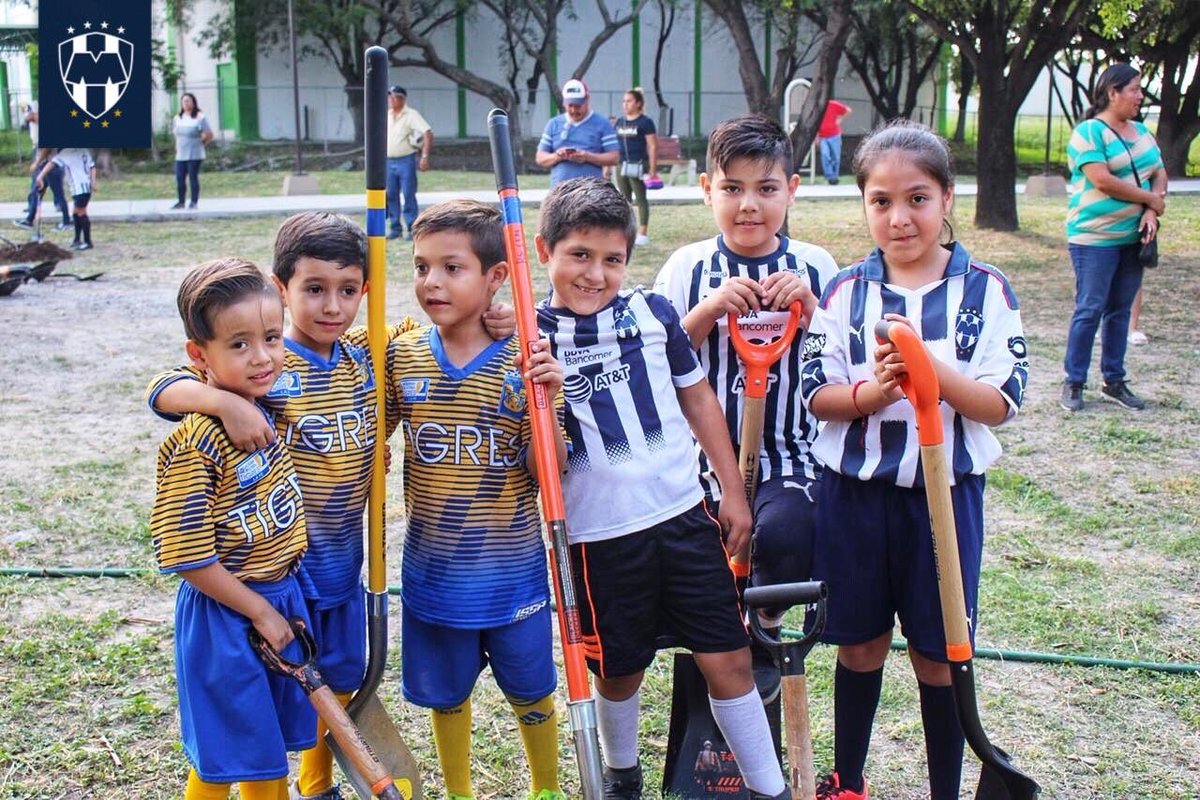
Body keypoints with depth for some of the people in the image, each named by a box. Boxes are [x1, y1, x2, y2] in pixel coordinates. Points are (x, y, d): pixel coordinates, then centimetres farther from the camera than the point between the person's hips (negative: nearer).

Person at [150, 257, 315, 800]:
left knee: (272, 743, 21)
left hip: (282, 597, 7)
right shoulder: (195, 444, -24)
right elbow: (187, 557, -22)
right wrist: (260, 612, -15)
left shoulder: (266, 410, -1)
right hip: (224, 615, -7)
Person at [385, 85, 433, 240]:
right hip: (388, 162, 6)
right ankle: (395, 228, 15)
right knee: (391, 196, 7)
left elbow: (428, 133, -17)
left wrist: (425, 156, -25)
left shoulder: (411, 115, -8)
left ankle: (412, 229, 0)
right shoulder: (386, 116, 11)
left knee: (408, 196, -5)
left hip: (406, 161, -6)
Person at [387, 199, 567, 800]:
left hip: (512, 570, -2)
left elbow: (545, 472, -13)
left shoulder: (522, 364, -12)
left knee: (531, 692, 16)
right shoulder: (401, 358, -4)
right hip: (434, 570, 2)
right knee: (445, 694, 19)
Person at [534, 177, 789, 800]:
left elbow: (698, 400, 10)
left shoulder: (654, 312, 0)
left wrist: (733, 491, 10)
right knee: (619, 670, 14)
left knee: (728, 659, 5)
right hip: (600, 533, -1)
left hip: (684, 515, 2)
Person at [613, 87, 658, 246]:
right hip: (622, 165, 6)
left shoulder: (645, 122, -6)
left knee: (641, 199, -1)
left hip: (638, 166, -6)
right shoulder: (620, 122, 12)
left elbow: (653, 146, -8)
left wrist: (652, 169, -13)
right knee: (624, 200, 10)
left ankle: (643, 233, 4)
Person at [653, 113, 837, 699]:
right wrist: (709, 310, -14)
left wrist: (809, 308, -10)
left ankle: (767, 629, 3)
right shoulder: (688, 267, 3)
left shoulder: (814, 267, 5)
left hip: (790, 456, 0)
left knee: (783, 530, -29)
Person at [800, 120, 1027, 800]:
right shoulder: (845, 292, -1)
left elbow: (999, 405, -10)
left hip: (945, 494, -1)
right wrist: (873, 391, -23)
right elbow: (817, 397, -3)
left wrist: (931, 368, -26)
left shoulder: (986, 291, -5)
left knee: (940, 655, 9)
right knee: (859, 645, 15)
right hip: (854, 493, 2)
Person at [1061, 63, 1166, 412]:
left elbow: (1159, 173, 11)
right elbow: (1103, 181, -19)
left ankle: (1114, 381, 19)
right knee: (1090, 310, -5)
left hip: (1133, 236, 7)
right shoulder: (1089, 132, -10)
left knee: (1120, 310, 11)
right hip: (1095, 237, -7)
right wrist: (1152, 199, -9)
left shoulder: (1141, 132, 13)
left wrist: (1152, 211, -8)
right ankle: (1073, 383, 4)